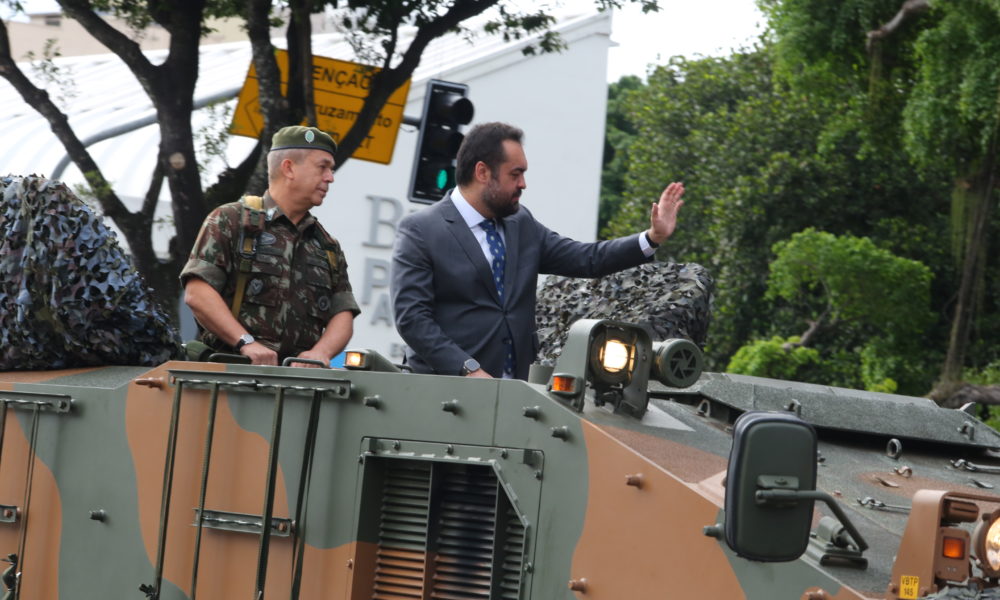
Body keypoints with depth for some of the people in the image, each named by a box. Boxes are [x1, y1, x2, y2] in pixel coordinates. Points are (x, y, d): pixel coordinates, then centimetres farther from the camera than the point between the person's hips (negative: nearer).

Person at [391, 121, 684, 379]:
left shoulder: (523, 225, 14)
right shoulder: (419, 230, -5)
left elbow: (586, 259, 14)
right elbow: (411, 317, -11)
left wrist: (653, 237, 4)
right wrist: (469, 370, -19)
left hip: (514, 386, 5)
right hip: (445, 386, -5)